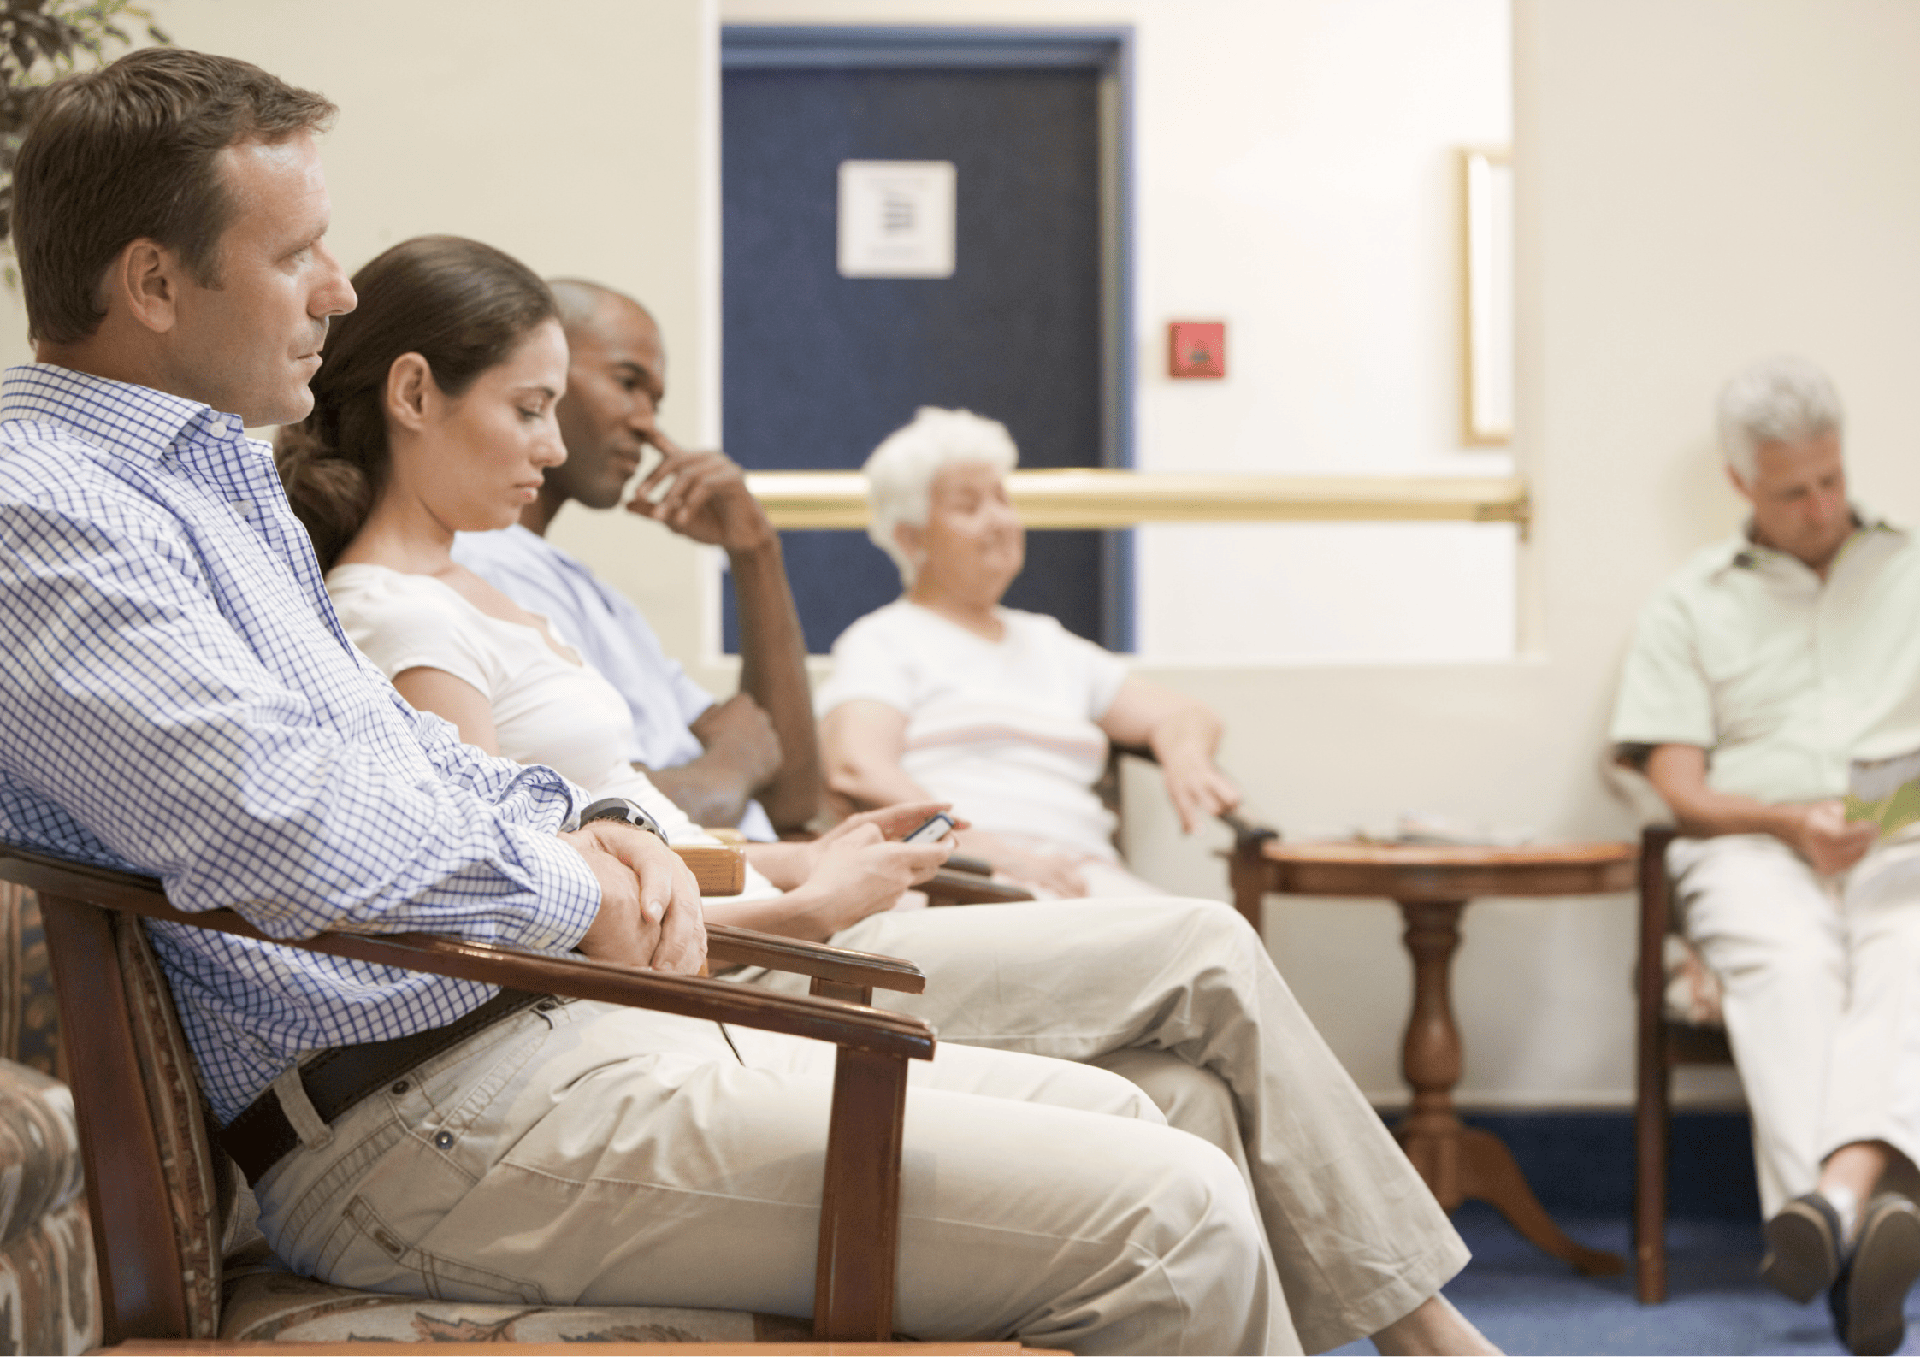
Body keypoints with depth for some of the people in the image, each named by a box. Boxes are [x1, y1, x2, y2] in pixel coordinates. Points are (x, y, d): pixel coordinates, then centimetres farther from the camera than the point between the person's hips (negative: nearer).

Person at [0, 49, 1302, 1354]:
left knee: (1111, 1115, 10)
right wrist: (572, 888, -10)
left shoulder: (214, 470, 20)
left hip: (544, 1023, 11)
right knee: (1170, 1220, -15)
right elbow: (297, 832, -27)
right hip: (423, 1124, -11)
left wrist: (593, 826, 8)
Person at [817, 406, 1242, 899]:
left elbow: (1183, 714, 31)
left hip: (1080, 871, 6)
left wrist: (1185, 758, 3)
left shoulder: (1048, 645, 32)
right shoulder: (883, 640, 10)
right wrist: (993, 851, -21)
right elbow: (854, 770, -8)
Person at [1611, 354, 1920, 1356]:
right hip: (1755, 848, 0)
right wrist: (1789, 818, -10)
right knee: (1788, 963, -37)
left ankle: (1838, 1191, -60)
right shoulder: (1692, 603, 20)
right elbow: (1679, 789, 10)